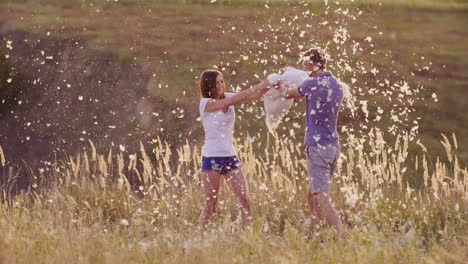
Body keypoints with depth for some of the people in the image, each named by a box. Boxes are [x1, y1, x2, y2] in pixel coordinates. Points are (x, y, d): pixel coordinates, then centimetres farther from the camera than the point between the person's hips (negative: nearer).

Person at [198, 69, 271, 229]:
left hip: (230, 157, 6)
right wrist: (258, 87, -24)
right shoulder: (205, 103, -9)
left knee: (245, 202, -2)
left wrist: (266, 86, -22)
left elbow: (253, 97, -3)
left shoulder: (227, 97, 8)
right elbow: (231, 101, -21)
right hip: (212, 158, -6)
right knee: (210, 205, -2)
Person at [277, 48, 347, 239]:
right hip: (334, 146, 8)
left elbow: (288, 94, 6)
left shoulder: (312, 84, -12)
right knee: (312, 195, 18)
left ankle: (343, 237, -23)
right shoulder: (338, 85, 9)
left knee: (322, 198, -12)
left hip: (317, 147, -8)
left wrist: (280, 85, 28)